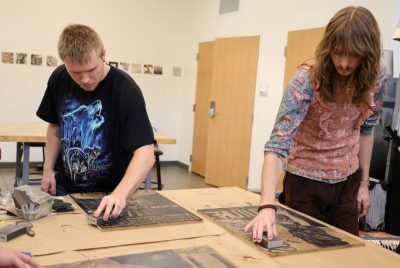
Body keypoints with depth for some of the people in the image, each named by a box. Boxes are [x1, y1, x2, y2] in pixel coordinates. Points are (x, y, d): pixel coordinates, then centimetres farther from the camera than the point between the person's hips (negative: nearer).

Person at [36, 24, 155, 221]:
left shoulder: (126, 90, -24)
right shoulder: (59, 79, -9)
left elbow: (145, 153, -30)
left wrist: (120, 194, -43)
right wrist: (48, 168, 1)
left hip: (108, 193, -4)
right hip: (64, 188, 4)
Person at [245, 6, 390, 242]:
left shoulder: (379, 74, -10)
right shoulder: (308, 78, -25)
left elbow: (366, 129, 5)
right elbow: (278, 142, -33)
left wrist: (364, 183, 5)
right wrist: (267, 205, -45)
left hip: (347, 181, 4)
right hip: (305, 180, -4)